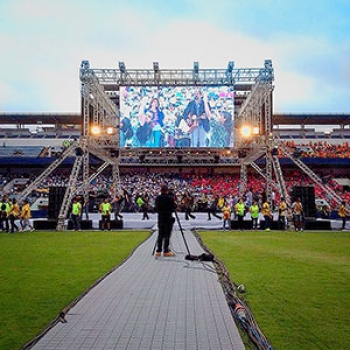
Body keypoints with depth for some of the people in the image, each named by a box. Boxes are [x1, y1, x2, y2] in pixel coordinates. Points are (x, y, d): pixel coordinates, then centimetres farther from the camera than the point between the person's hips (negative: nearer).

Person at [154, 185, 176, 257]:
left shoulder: (157, 198, 1)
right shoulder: (170, 198, -12)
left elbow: (155, 208, 6)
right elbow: (174, 207, -9)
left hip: (160, 217, 4)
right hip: (168, 218, -4)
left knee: (160, 234, 10)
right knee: (167, 235, 0)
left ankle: (158, 251, 10)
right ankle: (166, 251, 0)